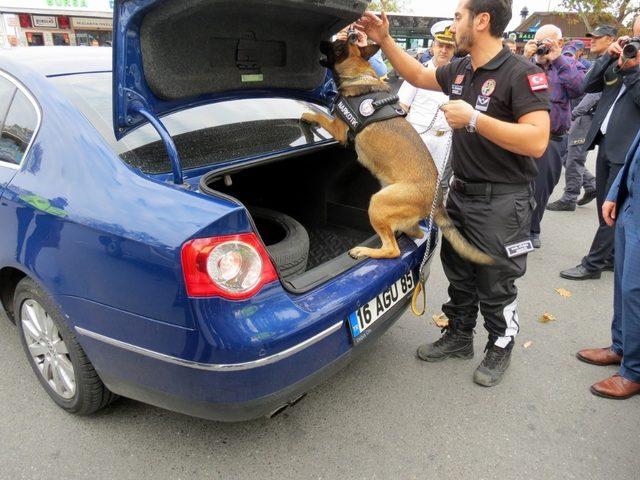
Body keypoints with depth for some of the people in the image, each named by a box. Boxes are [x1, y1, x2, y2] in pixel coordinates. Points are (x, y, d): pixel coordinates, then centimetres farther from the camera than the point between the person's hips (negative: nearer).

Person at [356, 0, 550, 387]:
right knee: (459, 275, 19)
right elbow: (418, 75, 22)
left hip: (501, 202, -7)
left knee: (496, 286, 8)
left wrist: (474, 119, -28)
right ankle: (459, 336, 39)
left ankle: (501, 348, 31)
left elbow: (537, 141, -27)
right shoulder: (459, 70, 5)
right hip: (461, 193, 7)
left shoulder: (521, 74, -18)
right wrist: (385, 40, 14)